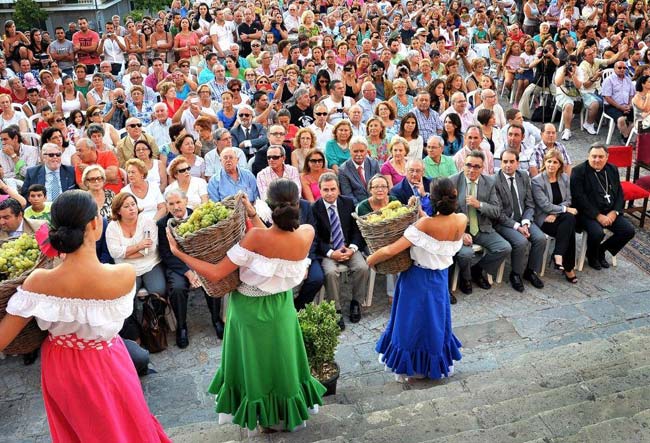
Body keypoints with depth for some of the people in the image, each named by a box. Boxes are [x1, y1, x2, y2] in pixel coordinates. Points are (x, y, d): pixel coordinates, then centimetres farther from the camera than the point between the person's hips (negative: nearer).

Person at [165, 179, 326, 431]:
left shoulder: (255, 236, -31)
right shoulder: (307, 233, -20)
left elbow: (215, 274, -26)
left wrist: (178, 253, -17)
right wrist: (254, 216, 0)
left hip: (250, 309, -3)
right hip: (282, 307, 3)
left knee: (255, 363, 21)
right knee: (282, 361, 25)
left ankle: (265, 417, 43)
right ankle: (288, 413, 47)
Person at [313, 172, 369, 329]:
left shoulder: (348, 203, 4)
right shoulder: (314, 208, -5)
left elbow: (356, 228, 6)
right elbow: (316, 238, -6)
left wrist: (352, 248, -12)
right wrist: (331, 253, -20)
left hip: (349, 247, 3)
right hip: (327, 251, -2)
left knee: (363, 268, -24)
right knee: (330, 272, -31)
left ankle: (356, 303, -1)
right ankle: (336, 310, -15)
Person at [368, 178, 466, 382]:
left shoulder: (424, 224, -30)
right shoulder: (462, 221, -18)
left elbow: (390, 251, -31)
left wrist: (370, 260, -14)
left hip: (417, 278, -4)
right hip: (440, 278, 4)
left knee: (413, 320, 15)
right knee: (436, 319, 24)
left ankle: (408, 365, 33)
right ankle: (436, 364, 44)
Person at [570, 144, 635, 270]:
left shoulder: (612, 169, 11)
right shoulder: (578, 171, -9)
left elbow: (619, 193, 11)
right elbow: (579, 198, -16)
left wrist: (614, 212, -7)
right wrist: (598, 216, -19)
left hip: (610, 212, 6)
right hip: (588, 213, -6)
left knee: (629, 230, -9)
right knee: (597, 233, -31)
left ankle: (602, 250, 15)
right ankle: (592, 255, 4)